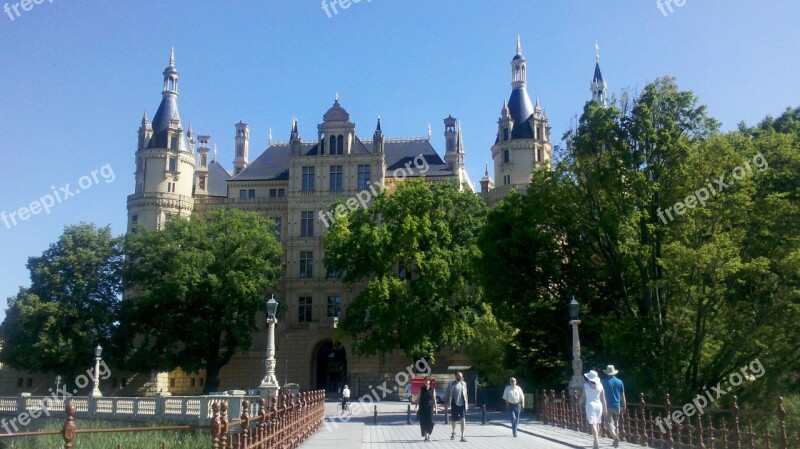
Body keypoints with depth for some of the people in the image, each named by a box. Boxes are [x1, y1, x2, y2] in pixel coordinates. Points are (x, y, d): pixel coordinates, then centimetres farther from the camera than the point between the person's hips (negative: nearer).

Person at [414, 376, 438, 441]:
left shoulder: (432, 389, 5)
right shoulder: (421, 389, 4)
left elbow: (434, 399, 6)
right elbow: (418, 398, 4)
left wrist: (435, 408, 2)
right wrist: (416, 407, -2)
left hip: (430, 407, 0)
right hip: (422, 408, 0)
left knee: (430, 421, -8)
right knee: (423, 422, 0)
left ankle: (429, 435, 11)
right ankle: (425, 436, 10)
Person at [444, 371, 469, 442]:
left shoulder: (464, 384, 6)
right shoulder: (452, 384, -4)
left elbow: (465, 394, 14)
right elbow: (447, 394, 0)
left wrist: (466, 403, 12)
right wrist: (446, 404, -3)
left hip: (462, 404, 2)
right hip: (454, 404, -2)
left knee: (463, 419, -10)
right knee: (453, 420, 11)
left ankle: (462, 436, -7)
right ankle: (453, 433, 37)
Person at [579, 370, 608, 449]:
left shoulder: (585, 385, -8)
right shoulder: (600, 385, 0)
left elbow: (582, 397, -1)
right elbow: (603, 398, 3)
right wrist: (605, 408, 9)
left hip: (590, 405, -4)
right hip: (598, 405, 4)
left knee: (593, 425, -6)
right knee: (597, 424, 17)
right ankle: (597, 441, 29)